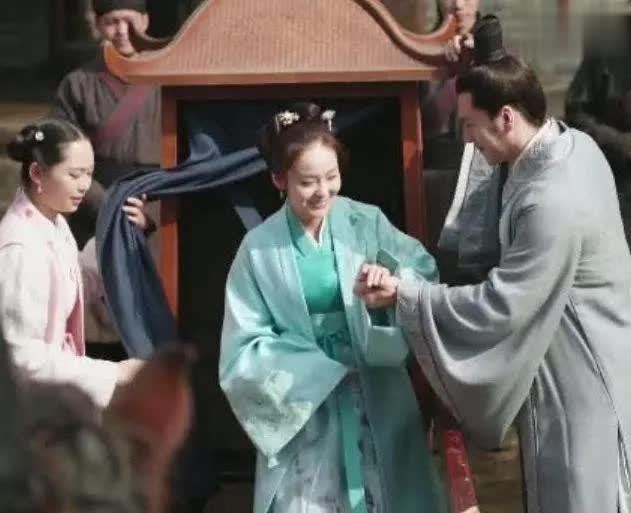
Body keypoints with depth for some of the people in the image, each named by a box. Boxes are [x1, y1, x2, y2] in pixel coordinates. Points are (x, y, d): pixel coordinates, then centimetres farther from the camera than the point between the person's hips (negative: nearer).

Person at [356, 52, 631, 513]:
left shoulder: (552, 203, -32)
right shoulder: (575, 143, -2)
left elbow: (499, 306, -26)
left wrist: (404, 294, -19)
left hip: (583, 370, -9)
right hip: (575, 355, 9)